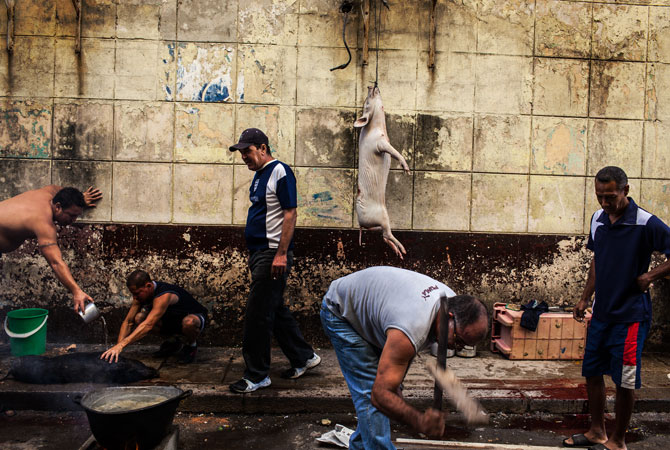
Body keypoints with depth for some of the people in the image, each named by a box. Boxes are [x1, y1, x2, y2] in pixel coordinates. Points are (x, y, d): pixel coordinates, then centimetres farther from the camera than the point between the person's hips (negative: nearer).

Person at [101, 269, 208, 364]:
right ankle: (172, 341, 5)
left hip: (196, 317, -7)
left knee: (189, 322, -45)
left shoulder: (164, 295, -36)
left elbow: (148, 325, -45)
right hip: (171, 319, 7)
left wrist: (121, 345, -49)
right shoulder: (140, 294, -11)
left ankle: (191, 345, -8)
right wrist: (117, 346, -20)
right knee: (139, 318, -17)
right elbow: (128, 322, -7)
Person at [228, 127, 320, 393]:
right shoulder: (259, 175, 16)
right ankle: (303, 358, 30)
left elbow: (290, 214, -17)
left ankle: (257, 375, 9)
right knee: (275, 311, 16)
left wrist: (281, 254, -22)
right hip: (259, 252, 10)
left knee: (257, 316, -4)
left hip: (273, 254, -10)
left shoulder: (280, 172, -12)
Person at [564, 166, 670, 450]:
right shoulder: (598, 219, 5)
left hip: (630, 315, -7)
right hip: (601, 312, 7)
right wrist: (585, 298, 15)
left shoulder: (646, 223, -16)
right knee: (592, 372, 14)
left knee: (624, 381, 3)